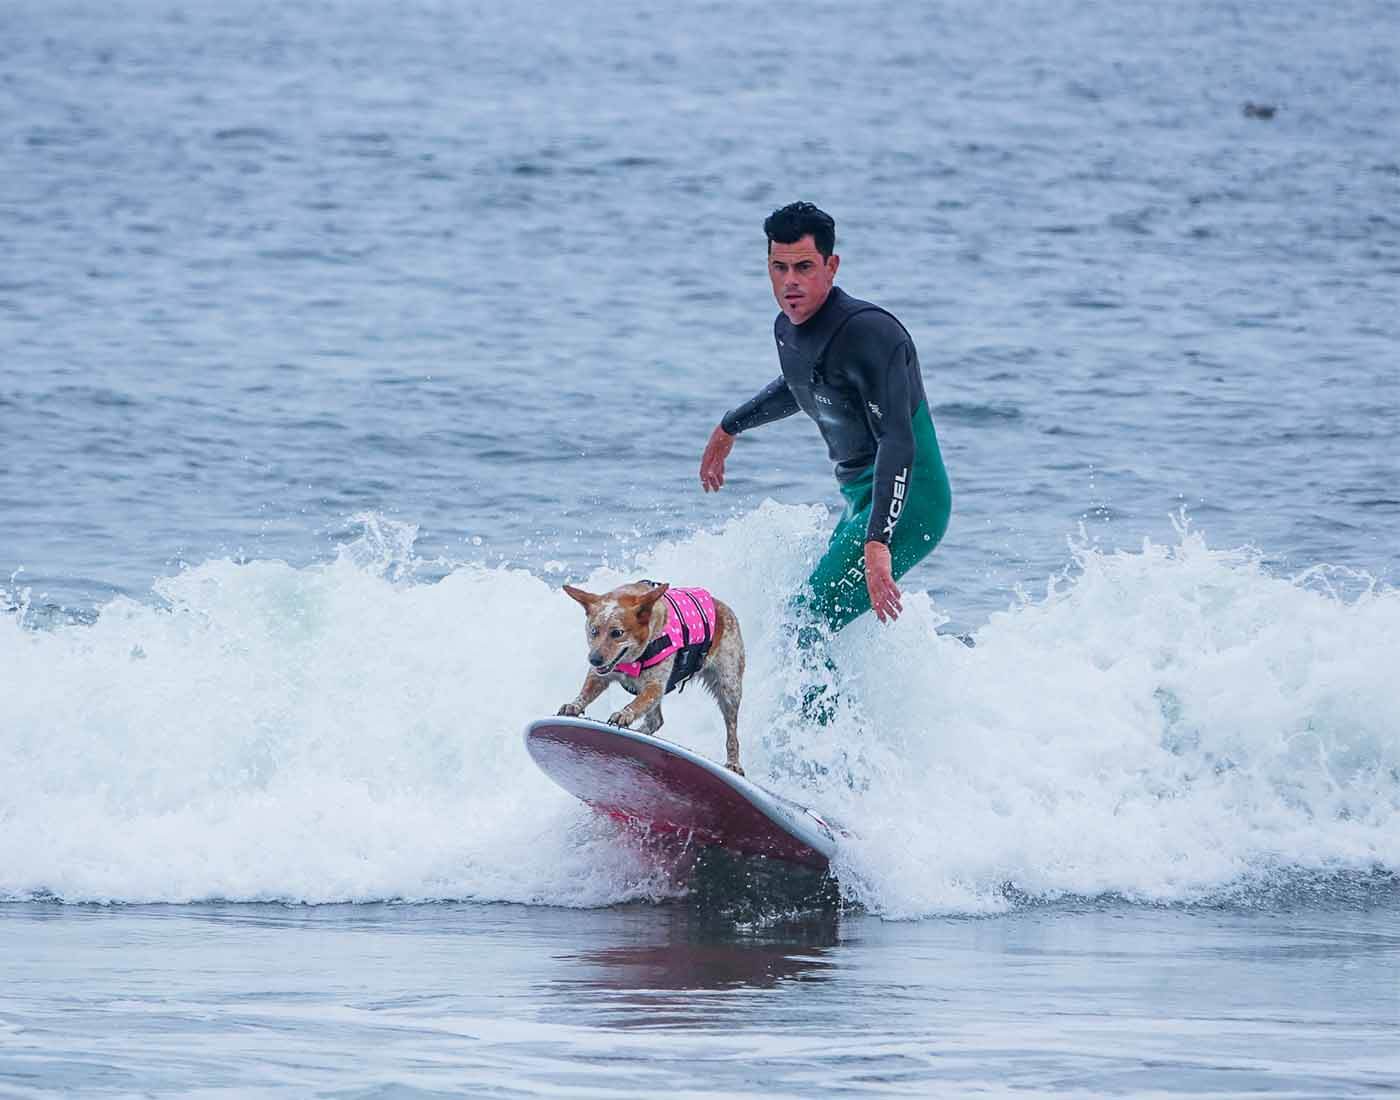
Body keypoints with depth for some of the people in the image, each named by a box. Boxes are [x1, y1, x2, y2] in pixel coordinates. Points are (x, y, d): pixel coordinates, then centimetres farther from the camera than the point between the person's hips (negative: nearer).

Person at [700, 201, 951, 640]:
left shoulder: (869, 333, -23)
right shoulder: (788, 328, 5)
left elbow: (897, 442, -30)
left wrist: (877, 542, -39)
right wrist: (728, 428, 43)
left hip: (907, 504, -10)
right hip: (861, 500, 10)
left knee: (806, 625, -19)